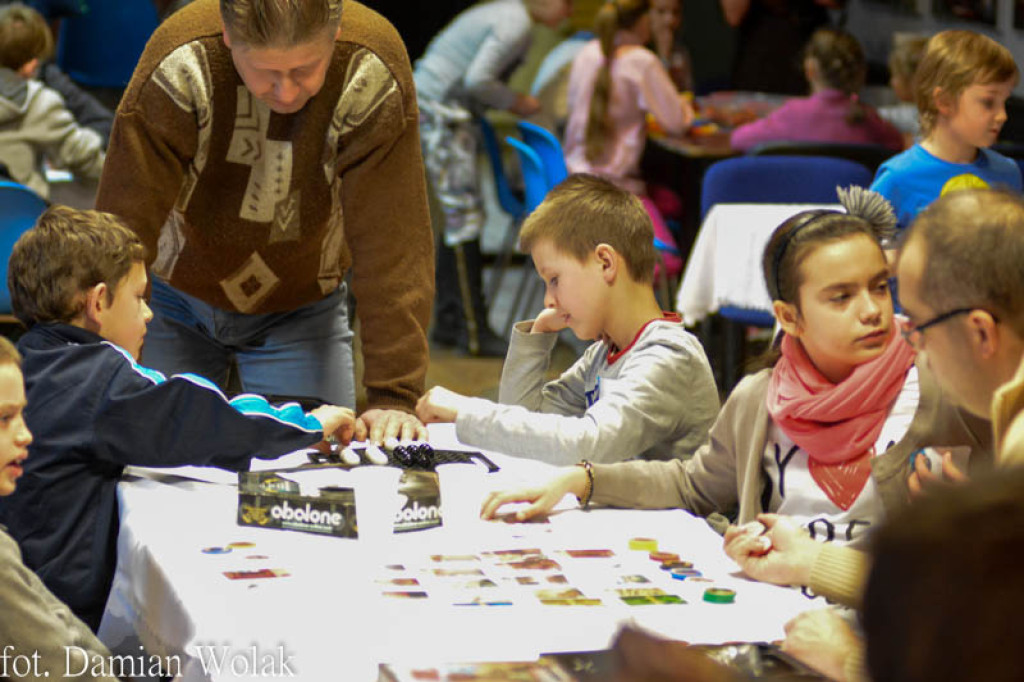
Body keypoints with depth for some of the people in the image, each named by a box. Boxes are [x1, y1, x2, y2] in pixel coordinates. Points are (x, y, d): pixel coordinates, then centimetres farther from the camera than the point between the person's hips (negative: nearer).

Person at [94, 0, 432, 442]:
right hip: (175, 301, 0)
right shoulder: (179, 67, -31)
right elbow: (124, 226, -29)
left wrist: (392, 395, -32)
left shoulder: (372, 76, -29)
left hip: (302, 309, 1)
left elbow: (392, 243, -27)